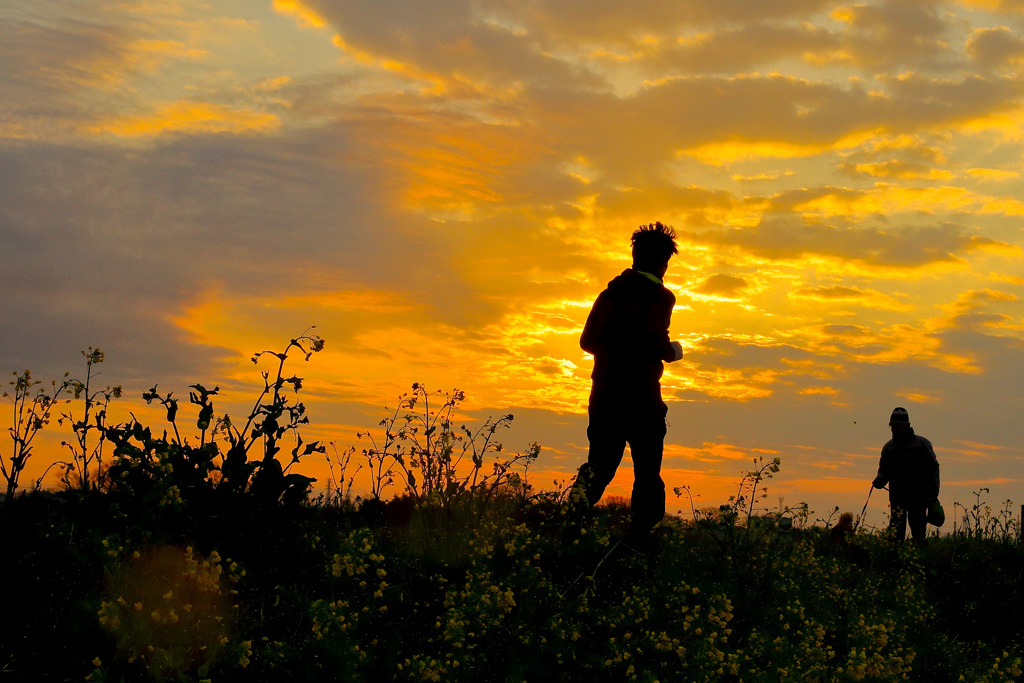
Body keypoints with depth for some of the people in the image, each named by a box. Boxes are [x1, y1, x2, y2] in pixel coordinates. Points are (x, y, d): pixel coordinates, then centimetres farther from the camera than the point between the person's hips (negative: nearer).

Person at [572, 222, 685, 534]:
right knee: (647, 472, 5)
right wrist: (672, 351, 1)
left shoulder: (610, 293, 11)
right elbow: (654, 339, -20)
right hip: (641, 396, -5)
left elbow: (588, 340, 11)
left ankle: (582, 493, -17)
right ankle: (639, 531, 0)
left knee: (602, 461, 11)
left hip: (604, 393, 5)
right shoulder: (659, 297, -6)